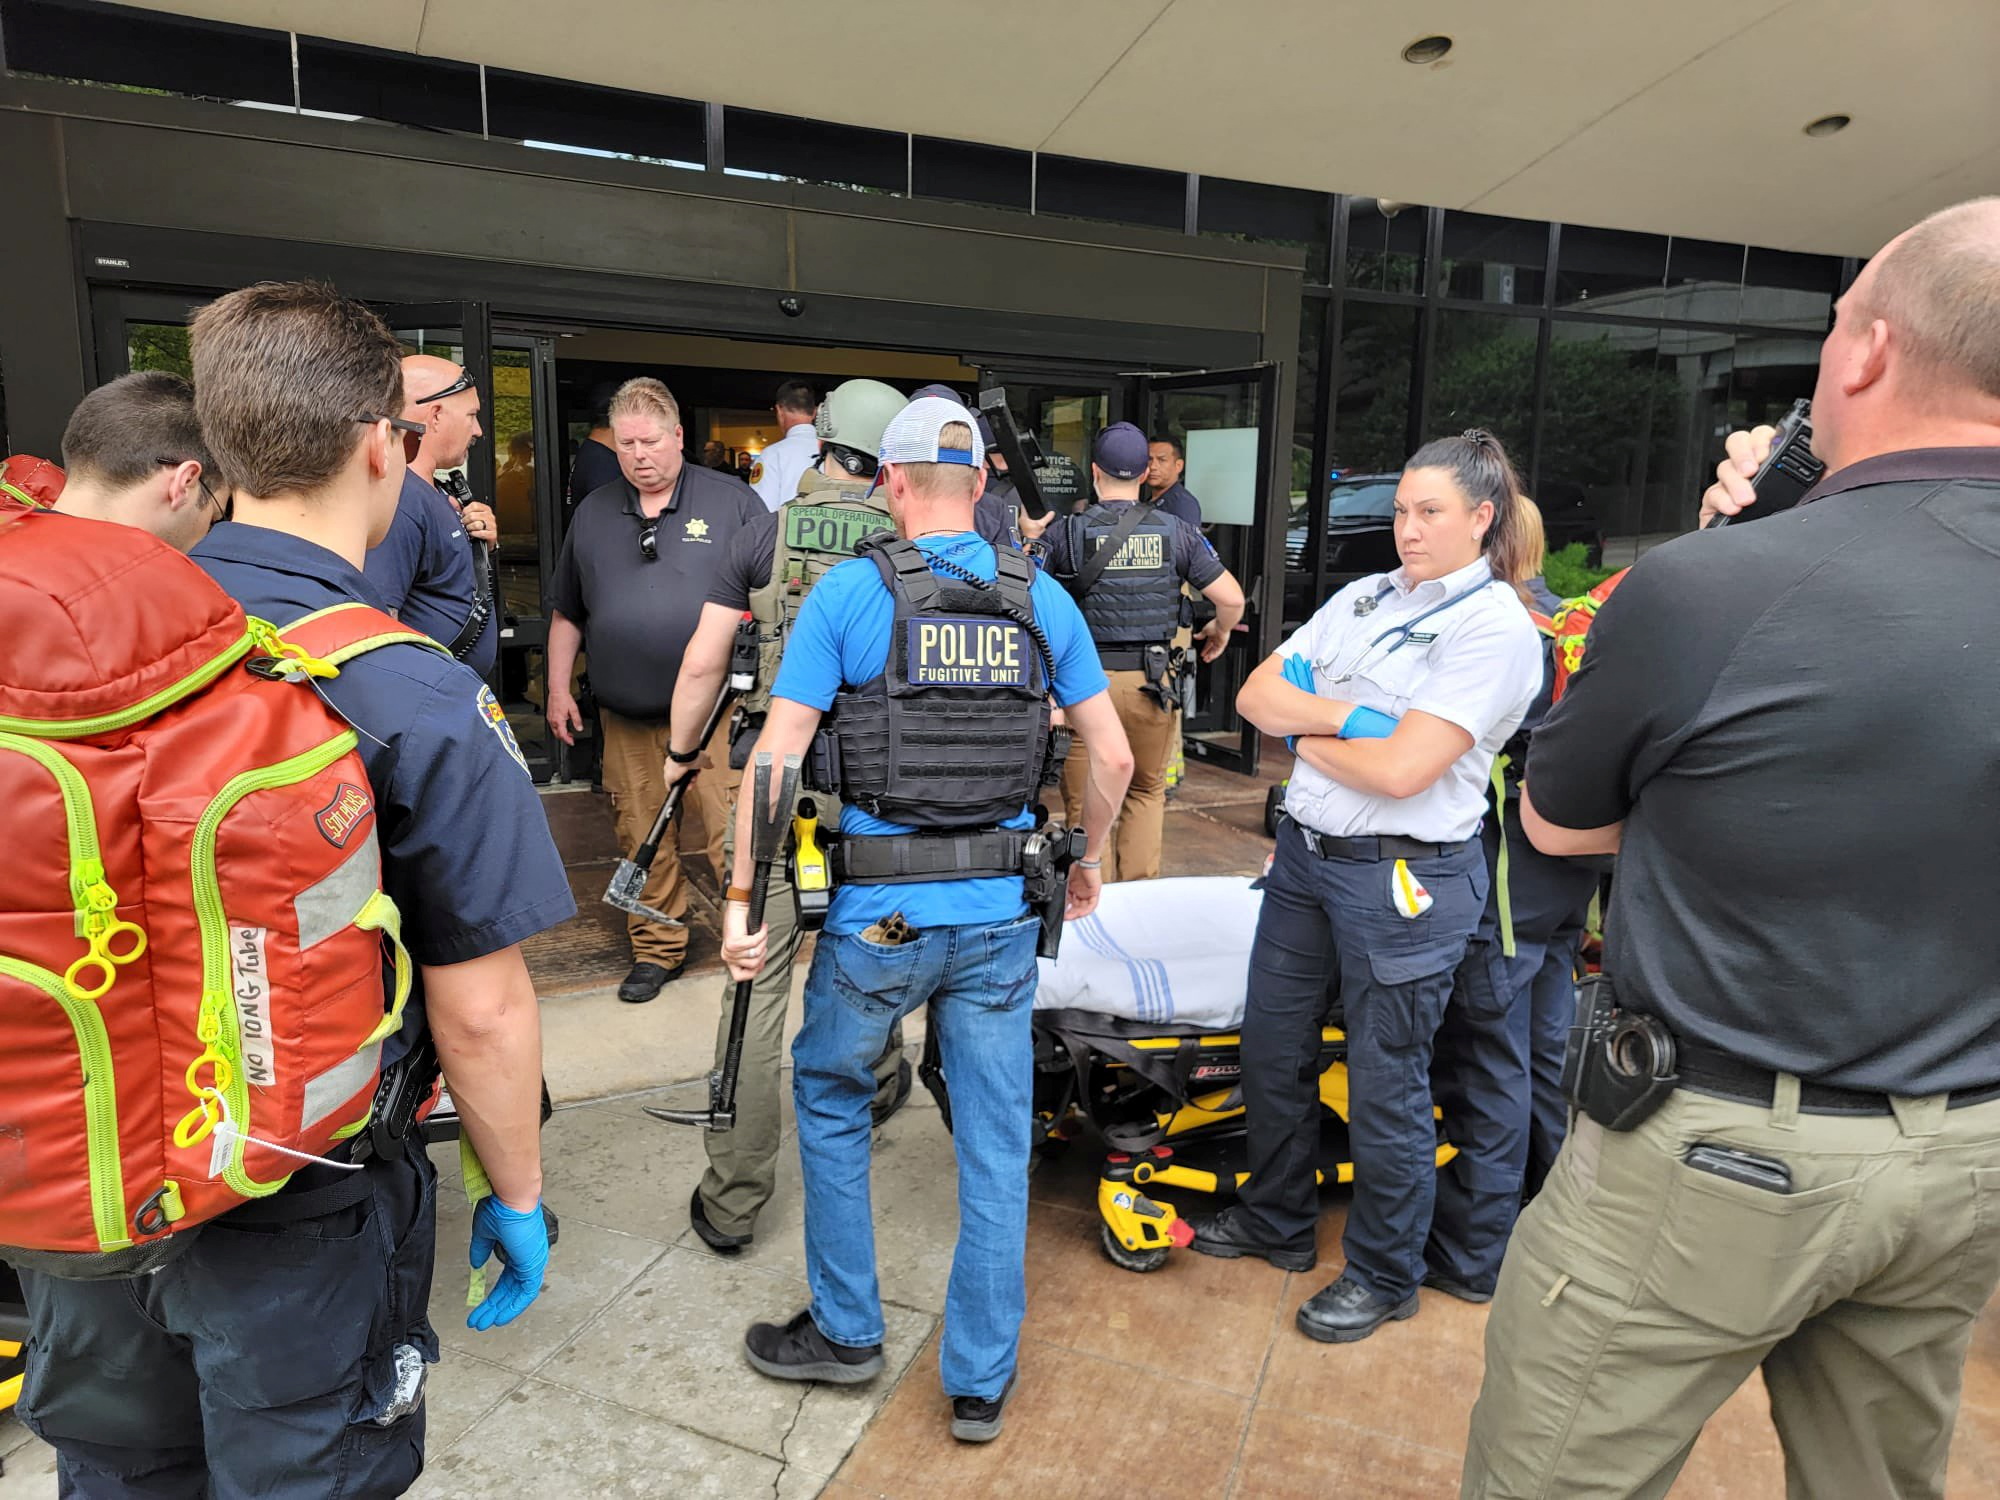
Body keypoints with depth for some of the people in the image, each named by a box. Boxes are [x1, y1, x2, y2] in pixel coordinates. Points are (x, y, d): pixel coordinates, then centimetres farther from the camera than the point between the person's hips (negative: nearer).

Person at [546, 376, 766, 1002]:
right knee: (642, 840, 10)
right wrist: (558, 689, 13)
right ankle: (658, 947, 25)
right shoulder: (593, 512, 13)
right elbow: (566, 613, 19)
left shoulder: (732, 501, 1)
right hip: (627, 718, 4)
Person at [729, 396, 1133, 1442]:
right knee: (996, 1147, 13)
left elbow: (776, 756, -11)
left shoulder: (848, 592, -7)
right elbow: (1112, 756, 4)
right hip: (1002, 920, 3)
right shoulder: (1043, 598, 3)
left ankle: (845, 1331, 34)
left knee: (830, 1105, 22)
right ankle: (980, 1383, 27)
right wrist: (1088, 863, 19)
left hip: (878, 920, -2)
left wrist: (741, 898, -4)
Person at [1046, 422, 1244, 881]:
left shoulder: (1067, 531, -5)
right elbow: (1231, 598, -1)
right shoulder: (1176, 532, 0)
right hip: (1152, 683, 2)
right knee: (1147, 791, 21)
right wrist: (1220, 632, 21)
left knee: (1086, 801, 11)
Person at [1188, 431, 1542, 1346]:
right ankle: (1277, 1222, 38)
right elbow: (1256, 695, 4)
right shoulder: (1365, 598, 10)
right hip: (1305, 851, 7)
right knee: (1272, 1047, 16)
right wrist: (1347, 714, -12)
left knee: (1385, 1083, 6)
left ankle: (1385, 1277, 29)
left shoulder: (1497, 627, -11)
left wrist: (1305, 732, -5)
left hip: (1404, 876, -7)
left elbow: (1402, 768, -21)